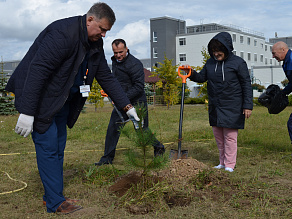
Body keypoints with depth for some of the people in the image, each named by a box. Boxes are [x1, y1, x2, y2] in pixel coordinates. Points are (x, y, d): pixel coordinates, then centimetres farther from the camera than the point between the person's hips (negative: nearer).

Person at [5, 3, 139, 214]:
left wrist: (127, 106, 5)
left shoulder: (95, 44, 3)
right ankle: (56, 202, 2)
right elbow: (37, 71, -29)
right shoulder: (62, 33, -26)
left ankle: (53, 195, 23)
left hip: (62, 100, 9)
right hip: (38, 98, -9)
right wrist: (27, 112, -31)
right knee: (48, 147, -6)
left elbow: (106, 77, 10)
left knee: (58, 149, 11)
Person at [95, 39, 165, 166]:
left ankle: (158, 147, 27)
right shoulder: (115, 62, 9)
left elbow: (139, 86, -21)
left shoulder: (135, 64, -16)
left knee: (142, 130, 1)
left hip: (137, 102, -7)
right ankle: (107, 158, 8)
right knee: (113, 128, 0)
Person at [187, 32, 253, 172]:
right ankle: (222, 162, 25)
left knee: (230, 136, 0)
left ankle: (230, 165, 11)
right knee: (218, 135, 12)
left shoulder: (238, 63, -8)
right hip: (215, 107, 6)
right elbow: (202, 77, 15)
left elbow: (246, 84, -6)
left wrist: (248, 105, -10)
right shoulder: (210, 63, 6)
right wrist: (192, 74, -7)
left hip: (231, 107, -6)